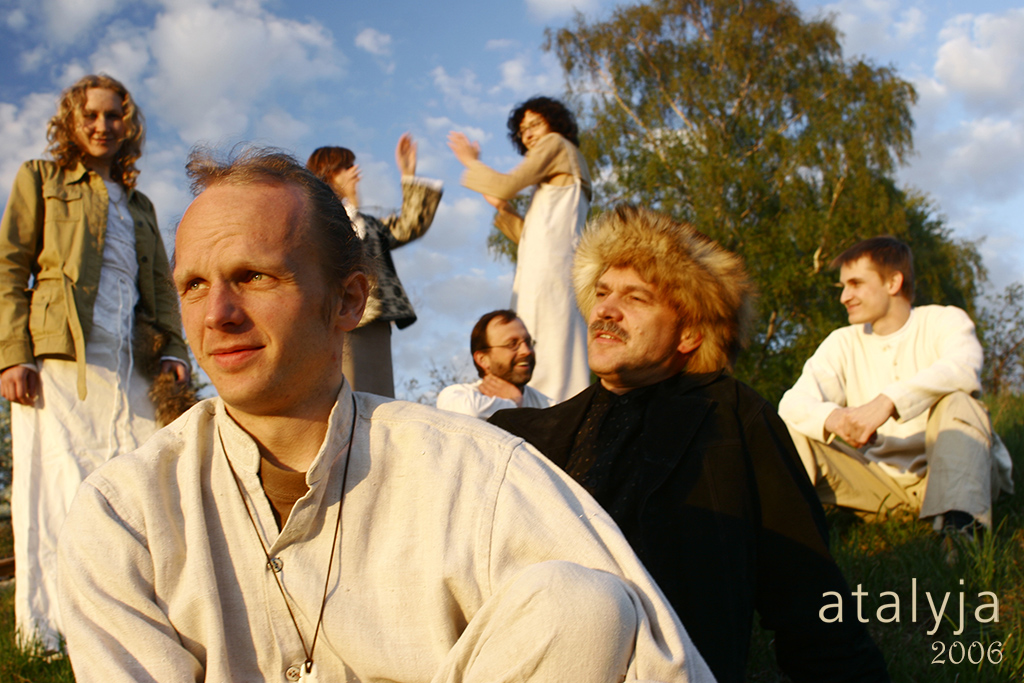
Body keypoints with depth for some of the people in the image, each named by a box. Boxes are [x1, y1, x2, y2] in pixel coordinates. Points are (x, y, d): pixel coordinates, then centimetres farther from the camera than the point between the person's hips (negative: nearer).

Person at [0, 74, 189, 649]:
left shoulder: (140, 205, 28)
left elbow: (162, 284, 23)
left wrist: (173, 349, 4)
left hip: (129, 365, 4)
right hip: (57, 360, -4)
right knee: (58, 491, -9)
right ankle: (47, 629, -3)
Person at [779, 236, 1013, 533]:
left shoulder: (943, 321, -2)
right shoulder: (843, 343, 8)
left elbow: (963, 368, -27)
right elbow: (792, 402, -8)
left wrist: (888, 400, -41)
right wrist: (832, 416, -32)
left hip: (940, 475, -3)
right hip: (881, 482, 3)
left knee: (956, 400, -29)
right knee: (791, 428, -11)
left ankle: (957, 523, -44)